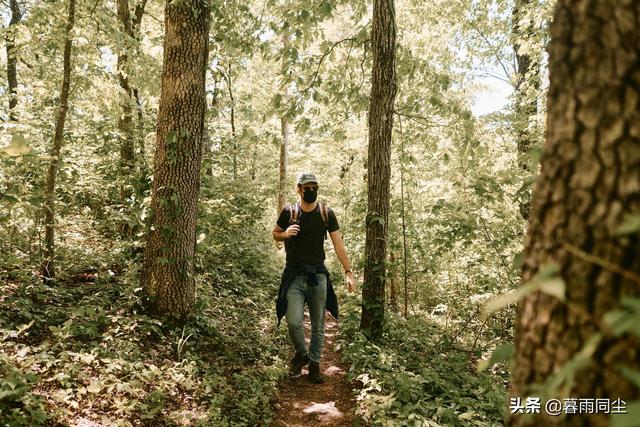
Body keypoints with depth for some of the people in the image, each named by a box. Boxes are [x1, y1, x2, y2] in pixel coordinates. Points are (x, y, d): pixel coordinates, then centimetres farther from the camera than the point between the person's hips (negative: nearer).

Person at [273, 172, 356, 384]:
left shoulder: (326, 213, -1)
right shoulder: (289, 212, -2)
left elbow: (338, 244, -2)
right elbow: (275, 233, 14)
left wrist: (348, 272, -10)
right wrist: (285, 234, -11)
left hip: (318, 275, 1)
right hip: (295, 276, -1)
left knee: (318, 325, 8)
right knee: (294, 322, -12)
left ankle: (314, 364, 26)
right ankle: (301, 354, 18)